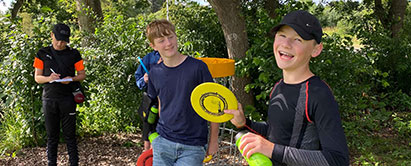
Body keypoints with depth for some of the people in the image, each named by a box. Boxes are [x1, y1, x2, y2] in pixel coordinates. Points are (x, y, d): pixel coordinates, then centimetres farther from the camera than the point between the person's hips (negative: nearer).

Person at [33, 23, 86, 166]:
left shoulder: (73, 54, 4)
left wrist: (71, 79, -13)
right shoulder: (42, 54, 6)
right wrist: (48, 78, -14)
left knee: (70, 135, 2)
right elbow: (37, 77, 8)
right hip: (49, 99, 1)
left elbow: (82, 75, 8)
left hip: (67, 99, -1)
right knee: (52, 135, 8)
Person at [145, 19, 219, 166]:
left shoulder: (197, 67, -11)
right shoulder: (154, 72, 2)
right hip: (162, 143, 4)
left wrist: (213, 140, -3)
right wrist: (162, 131, 15)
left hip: (192, 147, -4)